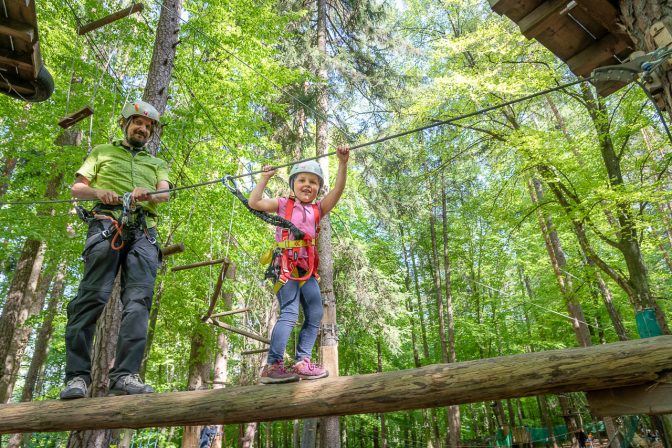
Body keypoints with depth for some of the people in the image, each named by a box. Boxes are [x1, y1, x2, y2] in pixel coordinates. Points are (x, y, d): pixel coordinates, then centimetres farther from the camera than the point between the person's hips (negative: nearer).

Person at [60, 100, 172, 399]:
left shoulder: (157, 164, 29)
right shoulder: (103, 152, 26)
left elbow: (166, 194, 10)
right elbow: (77, 187, 16)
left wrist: (148, 194, -15)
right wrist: (98, 192, -7)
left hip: (143, 232, 2)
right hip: (106, 225, -1)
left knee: (138, 300, -14)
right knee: (93, 296, -13)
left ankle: (125, 376, -18)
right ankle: (77, 376, -10)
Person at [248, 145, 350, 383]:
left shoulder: (317, 209, 17)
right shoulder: (284, 204, 11)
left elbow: (337, 191, 3)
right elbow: (254, 203, 2)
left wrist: (342, 164, -8)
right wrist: (265, 178, 7)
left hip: (307, 269, 6)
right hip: (286, 265, -5)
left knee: (315, 314, 1)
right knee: (290, 312, -16)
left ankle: (302, 361, 8)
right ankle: (272, 365, -14)